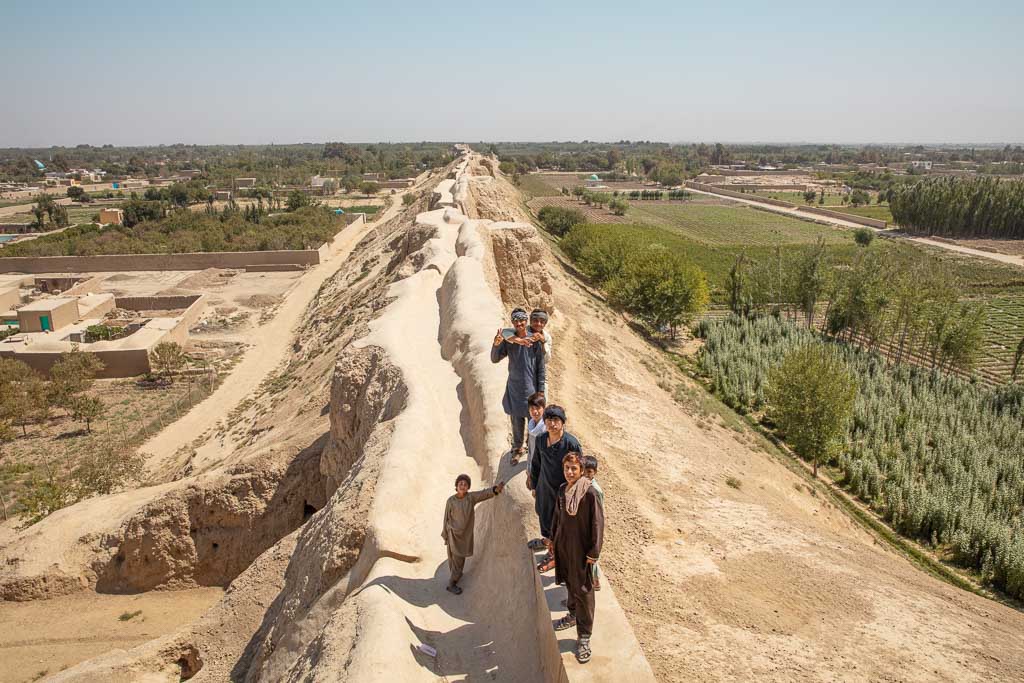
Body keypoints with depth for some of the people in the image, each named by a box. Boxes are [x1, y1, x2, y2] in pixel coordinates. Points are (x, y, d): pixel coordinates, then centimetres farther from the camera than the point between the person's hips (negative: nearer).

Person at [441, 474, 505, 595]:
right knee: (456, 557, 2)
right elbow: (446, 518, -5)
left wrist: (495, 489, -48)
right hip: (454, 533, -3)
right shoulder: (451, 501, -15)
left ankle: (456, 574, 45)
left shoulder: (471, 497, -11)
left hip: (466, 533, 3)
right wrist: (445, 535, 1)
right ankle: (451, 584, 17)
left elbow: (484, 493, -28)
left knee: (461, 556, 20)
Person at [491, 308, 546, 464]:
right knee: (516, 420, 13)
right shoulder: (508, 341, -1)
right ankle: (518, 448, 31)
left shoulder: (535, 341, -9)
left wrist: (540, 391, -6)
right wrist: (496, 344, -24)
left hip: (531, 388, -2)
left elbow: (541, 367, -6)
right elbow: (495, 359, -4)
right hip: (514, 388, 3)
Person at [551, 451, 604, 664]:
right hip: (563, 544, 6)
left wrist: (594, 552, -14)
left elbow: (597, 523, -16)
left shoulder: (589, 493, -19)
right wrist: (553, 538, 17)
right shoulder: (562, 490, -1)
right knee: (569, 583, 22)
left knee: (582, 590, 0)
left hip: (581, 548, -6)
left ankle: (584, 637, 9)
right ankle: (573, 615, 44)